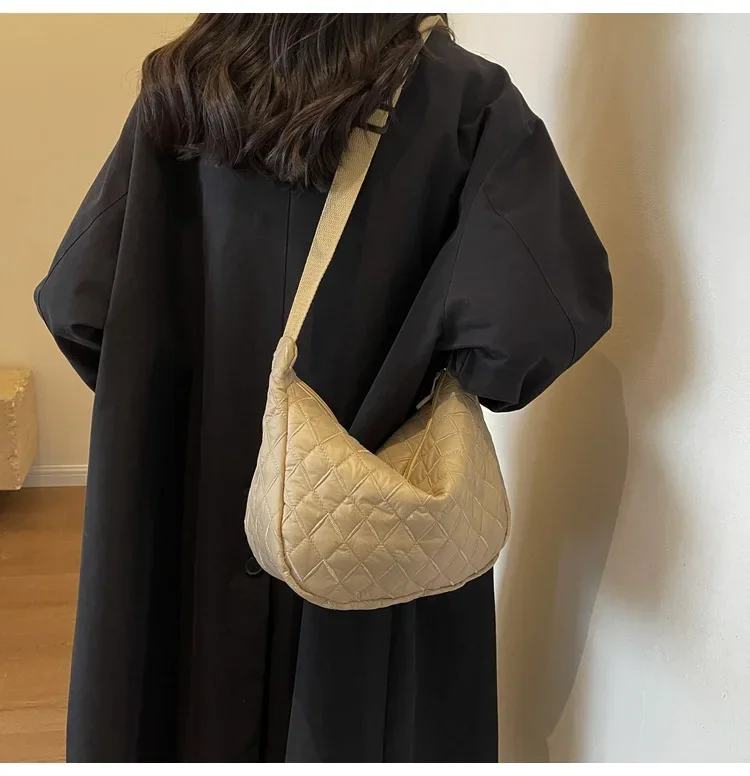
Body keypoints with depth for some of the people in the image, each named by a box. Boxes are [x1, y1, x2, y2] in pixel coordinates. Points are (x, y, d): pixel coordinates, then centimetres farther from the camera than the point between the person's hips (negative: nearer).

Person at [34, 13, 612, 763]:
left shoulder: (182, 91, -5)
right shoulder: (460, 97, -12)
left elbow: (78, 302, -8)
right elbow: (547, 304, -24)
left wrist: (189, 378, 8)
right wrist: (467, 372, -4)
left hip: (207, 485, 3)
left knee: (204, 698, 22)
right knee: (362, 720, 18)